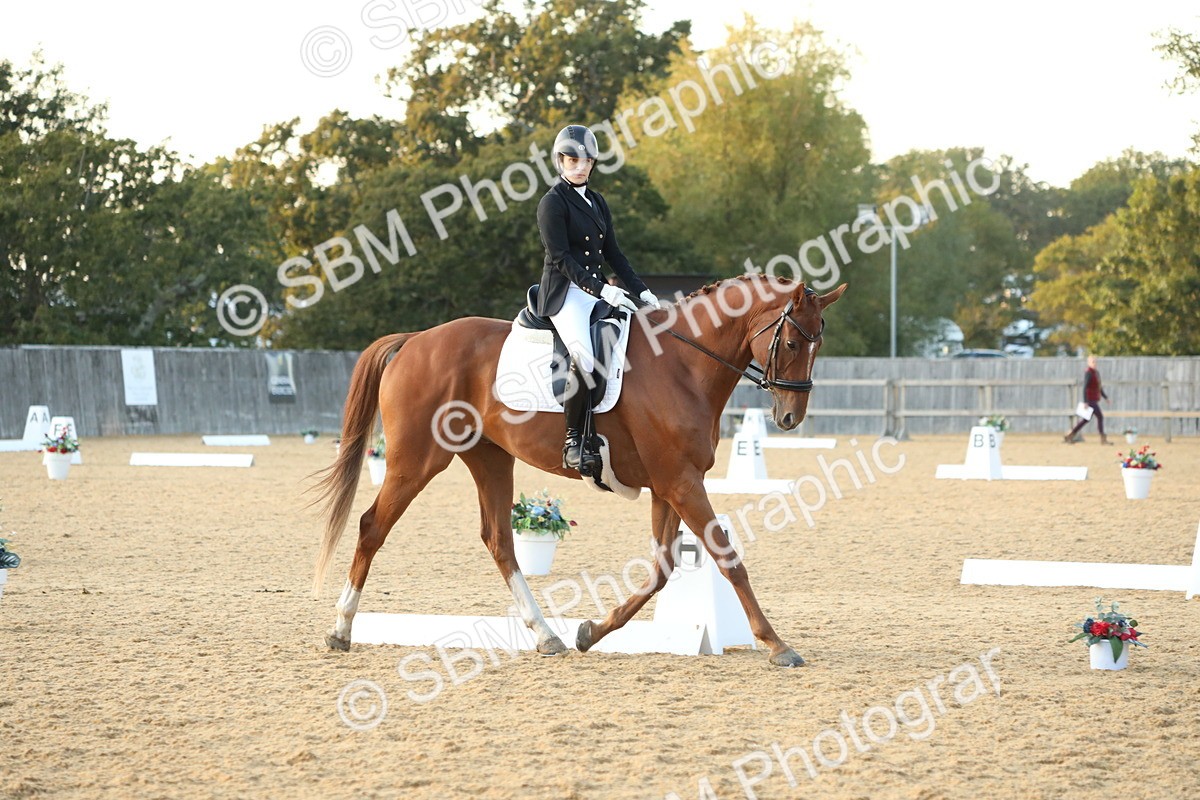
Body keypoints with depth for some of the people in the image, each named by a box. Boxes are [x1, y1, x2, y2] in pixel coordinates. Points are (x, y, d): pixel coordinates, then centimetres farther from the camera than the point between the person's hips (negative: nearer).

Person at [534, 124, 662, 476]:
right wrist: (602, 290, -22)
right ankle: (574, 442, -25)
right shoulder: (553, 203, -6)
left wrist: (641, 291, 8)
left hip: (598, 290, 8)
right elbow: (561, 259, -14)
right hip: (565, 293, -8)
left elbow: (613, 252, 18)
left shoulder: (597, 202, 17)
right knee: (584, 358, -30)